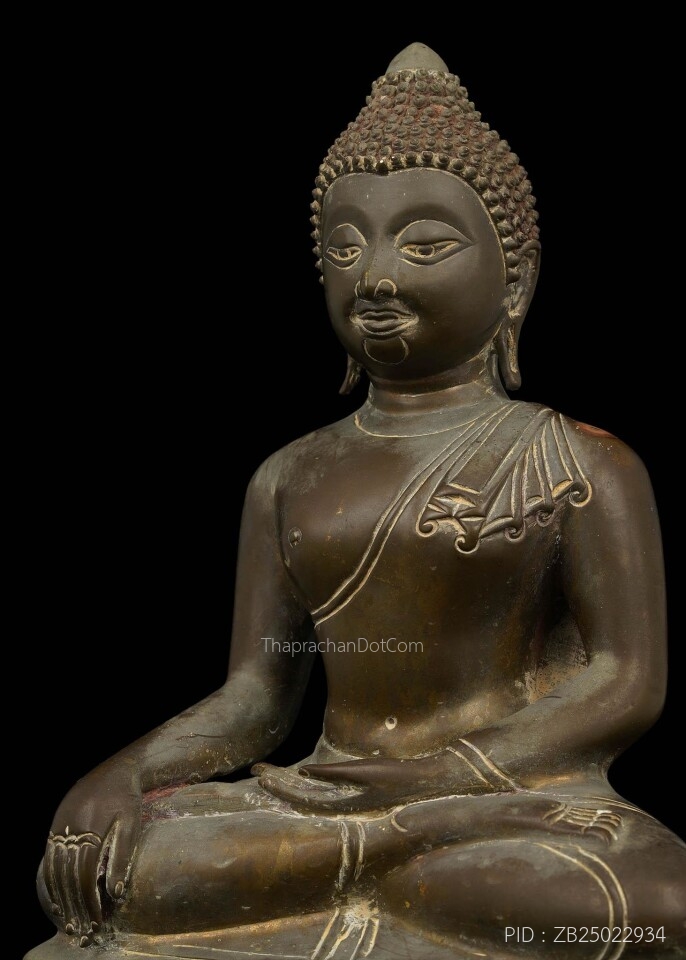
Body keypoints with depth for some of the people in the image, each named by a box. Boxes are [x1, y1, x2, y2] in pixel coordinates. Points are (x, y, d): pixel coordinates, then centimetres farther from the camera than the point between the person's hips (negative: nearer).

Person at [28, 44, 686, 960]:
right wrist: (122, 775, -11)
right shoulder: (291, 479, 14)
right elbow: (253, 695, 9)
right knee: (88, 874, -24)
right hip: (326, 796, 3)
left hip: (528, 798, -3)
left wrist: (445, 775, -20)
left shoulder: (582, 463, 2)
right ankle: (445, 845, -16)